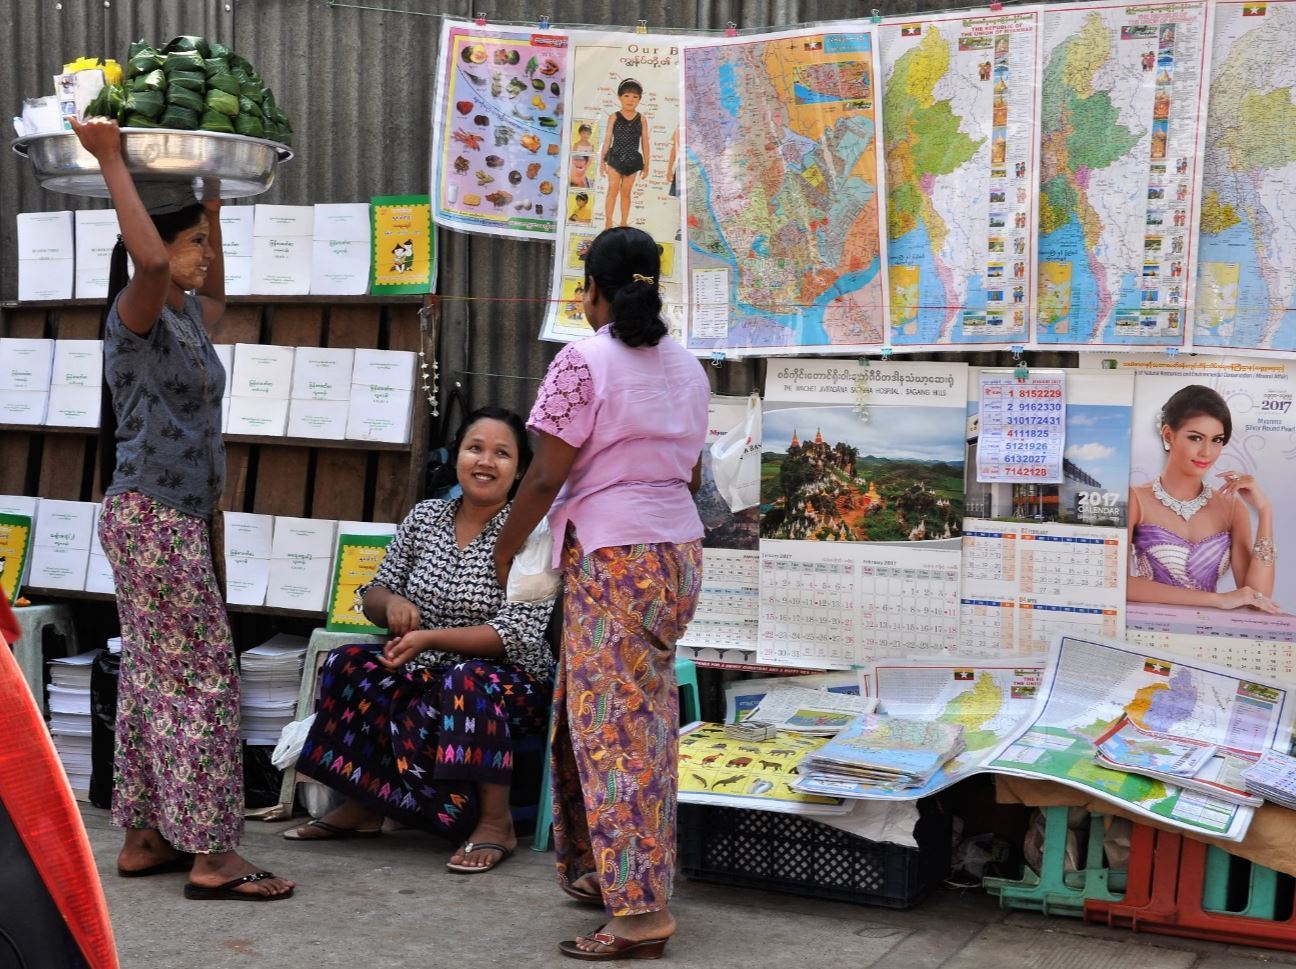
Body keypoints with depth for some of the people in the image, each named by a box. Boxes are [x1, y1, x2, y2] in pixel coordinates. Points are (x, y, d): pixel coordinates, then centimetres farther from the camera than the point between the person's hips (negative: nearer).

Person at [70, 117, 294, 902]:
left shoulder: (186, 316, 12)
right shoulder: (136, 315, -13)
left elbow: (216, 297, 36)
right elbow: (151, 261, -35)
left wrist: (213, 209, 30)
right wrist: (111, 162, -29)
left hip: (178, 518, 9)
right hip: (151, 518, -9)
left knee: (152, 677, 11)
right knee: (204, 675, -8)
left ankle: (145, 838, 19)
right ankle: (212, 855, -4)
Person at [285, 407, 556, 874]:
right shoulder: (423, 517, 5)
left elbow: (517, 635, -18)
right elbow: (373, 596, 10)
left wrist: (431, 637, -27)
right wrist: (391, 602, -14)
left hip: (511, 681, -5)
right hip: (427, 675, 5)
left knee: (464, 683, -37)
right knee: (346, 665, -19)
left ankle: (496, 822, -23)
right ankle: (362, 805, -4)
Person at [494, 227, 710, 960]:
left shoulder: (583, 361, -10)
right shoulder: (687, 366, 11)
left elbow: (547, 476, -11)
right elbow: (691, 472, 14)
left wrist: (505, 548, 1)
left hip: (611, 554, -7)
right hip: (679, 548, 8)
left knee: (613, 725, -4)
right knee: (647, 720, 14)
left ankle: (639, 915, -4)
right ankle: (609, 872, 23)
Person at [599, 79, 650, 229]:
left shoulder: (641, 119, 2)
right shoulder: (614, 117, -1)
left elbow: (645, 142, 4)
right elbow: (607, 139, 2)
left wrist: (646, 164, 4)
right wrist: (603, 161, 1)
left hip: (633, 160, 1)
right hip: (615, 158, -1)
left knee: (626, 192, 9)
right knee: (613, 190, -4)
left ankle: (624, 223, 16)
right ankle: (608, 222, 0)